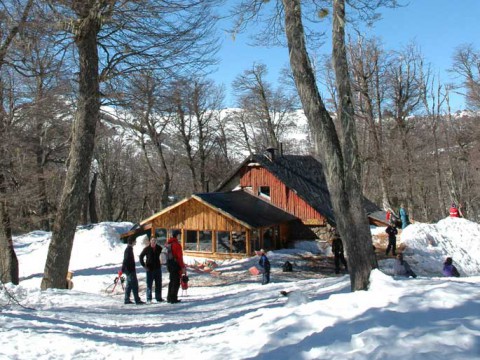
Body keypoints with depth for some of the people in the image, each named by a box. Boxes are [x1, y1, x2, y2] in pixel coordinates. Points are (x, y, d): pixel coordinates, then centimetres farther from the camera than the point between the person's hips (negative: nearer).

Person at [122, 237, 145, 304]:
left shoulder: (129, 248, 15)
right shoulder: (129, 249, -16)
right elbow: (126, 260, -21)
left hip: (129, 270, 10)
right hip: (130, 270, -10)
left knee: (129, 285, 13)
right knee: (134, 285, -8)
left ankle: (127, 300, 17)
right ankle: (137, 300, -7)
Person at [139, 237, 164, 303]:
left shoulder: (159, 248, 2)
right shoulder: (146, 249, -3)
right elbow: (141, 257, 3)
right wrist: (144, 265, -2)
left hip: (157, 268, 3)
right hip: (150, 269, -3)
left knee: (158, 284, 7)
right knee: (149, 284, 0)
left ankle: (158, 298, 16)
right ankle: (149, 299, 7)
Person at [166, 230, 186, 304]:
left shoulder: (168, 243, 9)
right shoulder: (177, 244, -17)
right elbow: (180, 257, -17)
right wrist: (183, 267, -12)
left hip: (169, 264, 8)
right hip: (176, 265, -8)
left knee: (172, 281, 18)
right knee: (176, 282, -1)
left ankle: (169, 298, 25)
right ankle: (173, 298, 1)